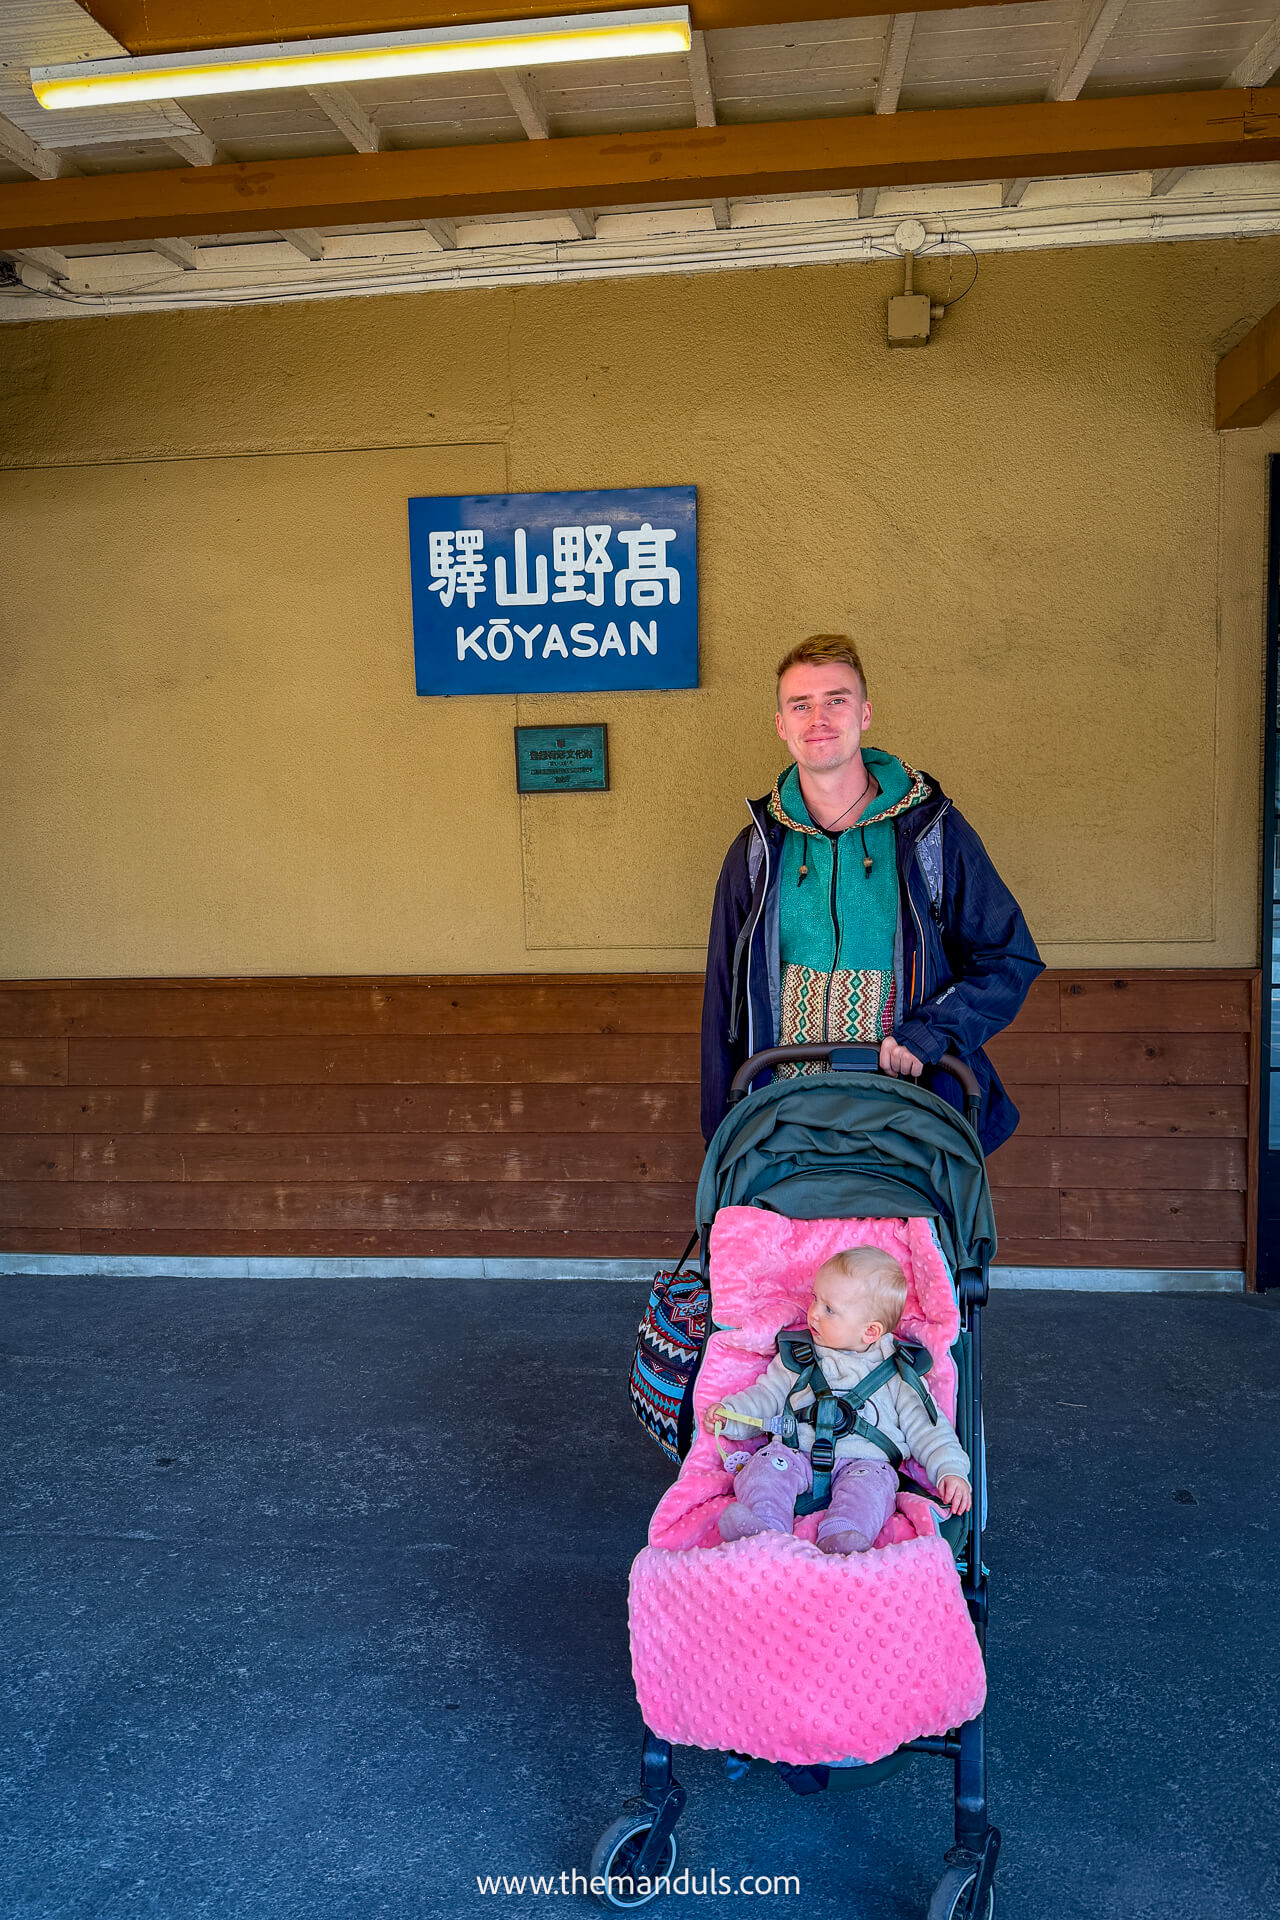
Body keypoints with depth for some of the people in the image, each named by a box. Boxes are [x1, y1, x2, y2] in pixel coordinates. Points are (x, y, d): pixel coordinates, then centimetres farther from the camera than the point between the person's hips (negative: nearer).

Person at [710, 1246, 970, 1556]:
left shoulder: (897, 1373, 13)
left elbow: (925, 1426, 12)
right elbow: (768, 1396, 25)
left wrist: (951, 1470, -2)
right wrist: (731, 1415, 7)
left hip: (862, 1458, -2)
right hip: (798, 1452, 2)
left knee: (871, 1482, -34)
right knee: (768, 1465, -28)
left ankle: (840, 1544, -55)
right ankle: (763, 1532, -47)